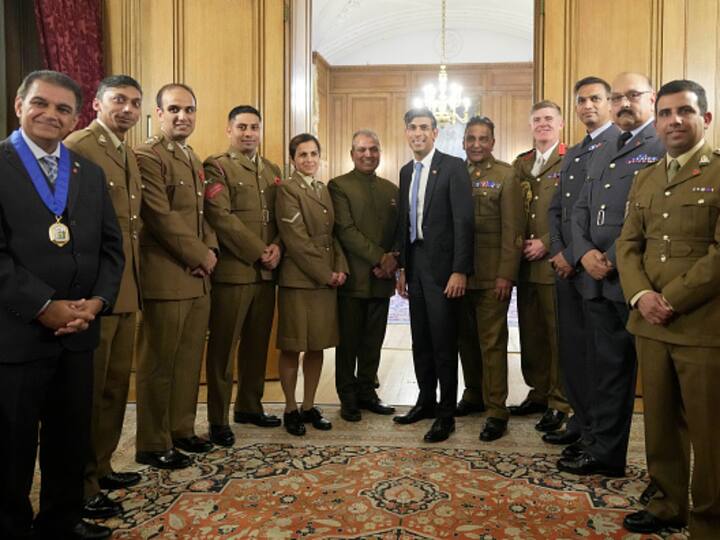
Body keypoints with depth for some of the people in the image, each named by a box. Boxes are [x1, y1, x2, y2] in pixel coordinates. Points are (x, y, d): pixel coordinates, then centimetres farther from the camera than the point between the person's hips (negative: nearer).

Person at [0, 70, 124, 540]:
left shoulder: (90, 173, 12)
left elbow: (111, 244, 9)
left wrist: (98, 300, -6)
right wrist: (44, 306, -18)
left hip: (78, 330, 5)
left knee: (72, 438, 17)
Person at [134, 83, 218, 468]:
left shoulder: (193, 160, 19)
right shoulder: (147, 157, -10)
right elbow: (161, 217, -17)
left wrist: (211, 251, 2)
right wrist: (199, 257, -10)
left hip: (198, 278, 9)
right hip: (166, 278, -8)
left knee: (189, 361, 15)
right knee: (158, 364, 2)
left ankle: (181, 429, 29)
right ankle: (153, 445, 15)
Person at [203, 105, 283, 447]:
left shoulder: (272, 170, 18)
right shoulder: (216, 167, -2)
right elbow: (221, 216, -13)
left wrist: (277, 246, -5)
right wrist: (259, 252, -14)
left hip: (266, 272, 6)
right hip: (232, 271, -6)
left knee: (257, 344, 14)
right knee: (224, 346, 1)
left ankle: (249, 407, 28)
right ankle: (218, 420, 11)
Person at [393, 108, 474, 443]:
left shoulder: (453, 166, -7)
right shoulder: (406, 172, 14)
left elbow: (464, 221, -13)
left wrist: (460, 270, -18)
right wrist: (401, 267, 13)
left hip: (442, 265, -6)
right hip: (414, 265, 7)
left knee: (444, 342, -1)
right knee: (420, 340, 13)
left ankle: (446, 415, 10)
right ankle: (426, 402, 28)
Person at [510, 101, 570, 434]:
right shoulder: (520, 164, 15)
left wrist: (546, 243, -14)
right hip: (526, 264, 6)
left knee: (558, 334, 2)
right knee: (531, 334, 12)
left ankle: (559, 403, 13)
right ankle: (538, 394, 25)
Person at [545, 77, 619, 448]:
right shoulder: (570, 156, 21)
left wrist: (575, 256, -13)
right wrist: (558, 252, 2)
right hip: (566, 266, 7)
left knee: (599, 351, 0)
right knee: (571, 348, 11)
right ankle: (580, 419, 25)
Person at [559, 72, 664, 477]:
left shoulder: (665, 147, -5)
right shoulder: (602, 155, 21)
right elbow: (581, 210, 16)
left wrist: (615, 258, -16)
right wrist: (585, 253, -2)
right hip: (600, 280, 7)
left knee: (653, 373, 5)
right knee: (608, 368, 14)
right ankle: (604, 447, 24)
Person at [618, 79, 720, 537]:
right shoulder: (644, 180, 15)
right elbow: (628, 245, 11)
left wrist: (671, 301, -14)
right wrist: (641, 296, -6)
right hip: (650, 325, 6)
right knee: (660, 423, 14)